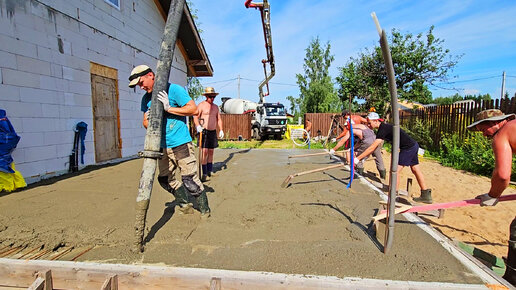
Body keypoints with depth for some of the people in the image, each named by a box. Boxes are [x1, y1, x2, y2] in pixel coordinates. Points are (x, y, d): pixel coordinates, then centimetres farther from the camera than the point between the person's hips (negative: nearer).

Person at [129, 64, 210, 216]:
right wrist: (148, 121, -10)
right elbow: (146, 122, 15)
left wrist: (168, 108, -18)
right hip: (163, 146, 7)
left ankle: (204, 209, 11)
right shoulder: (146, 99, 13)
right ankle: (184, 204, 31)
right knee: (165, 180, 12)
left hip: (181, 143, -7)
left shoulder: (174, 89, -8)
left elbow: (194, 109, -13)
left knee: (189, 179, -7)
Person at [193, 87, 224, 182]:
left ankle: (210, 171, 20)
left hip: (213, 131, 6)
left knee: (211, 152, 10)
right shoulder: (201, 105, -3)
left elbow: (219, 119, 20)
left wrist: (221, 130, 10)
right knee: (204, 152, -12)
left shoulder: (216, 107, 14)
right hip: (204, 131, -6)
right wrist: (197, 126, -28)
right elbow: (195, 117, -10)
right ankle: (204, 174, -9)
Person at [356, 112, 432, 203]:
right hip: (413, 145, 10)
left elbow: (372, 148, -27)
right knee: (415, 169, 17)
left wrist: (357, 159, -27)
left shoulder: (383, 129, -21)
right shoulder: (384, 127, 9)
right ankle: (426, 195, 28)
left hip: (408, 148, -10)